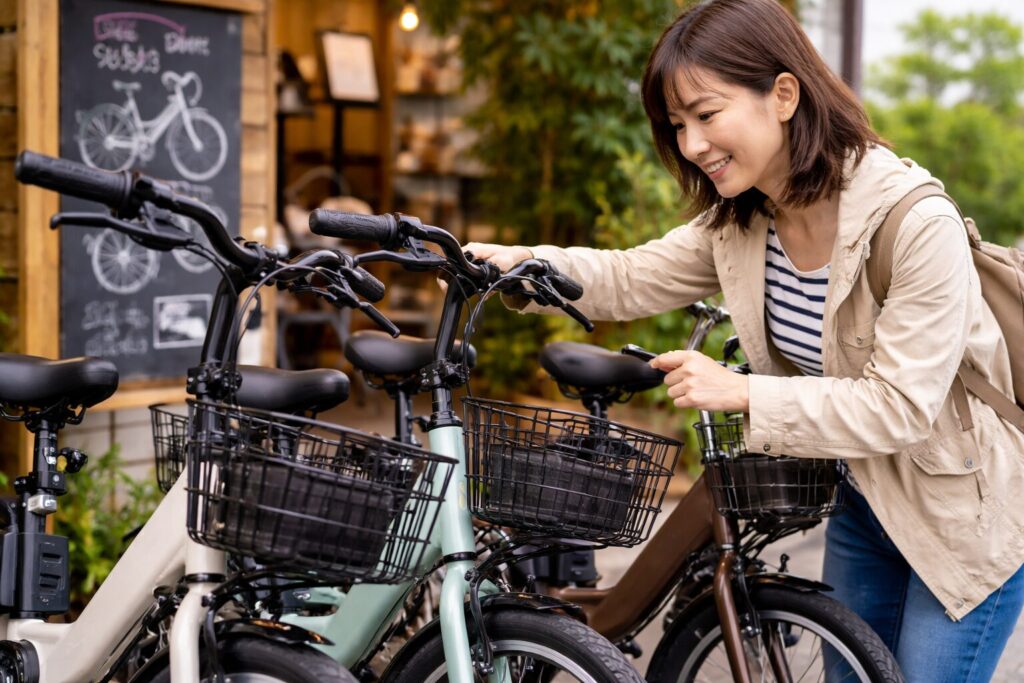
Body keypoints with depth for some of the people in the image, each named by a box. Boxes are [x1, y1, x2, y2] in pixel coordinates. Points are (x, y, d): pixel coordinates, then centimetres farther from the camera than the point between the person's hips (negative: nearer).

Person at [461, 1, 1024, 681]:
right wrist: (520, 261, -17)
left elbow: (900, 404, -28)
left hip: (965, 515, -7)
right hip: (865, 499, 7)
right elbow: (631, 280, -1)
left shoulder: (918, 223, -29)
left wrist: (743, 392, -27)